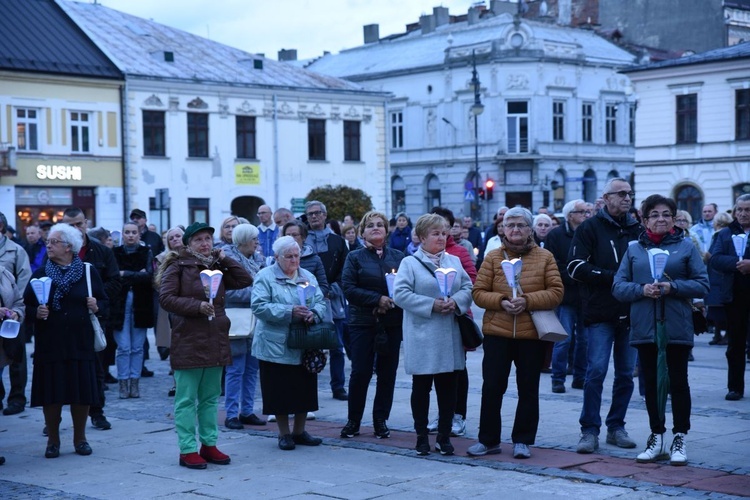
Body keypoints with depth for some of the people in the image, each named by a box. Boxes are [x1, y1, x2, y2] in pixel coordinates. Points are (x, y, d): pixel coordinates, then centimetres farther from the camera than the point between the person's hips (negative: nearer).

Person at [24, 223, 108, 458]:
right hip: (49, 343, 0)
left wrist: (96, 306, -12)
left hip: (81, 342, 0)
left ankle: (80, 438, 20)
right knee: (52, 394, 1)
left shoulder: (88, 271, 3)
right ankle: (53, 439, 17)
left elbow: (104, 300, 9)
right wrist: (36, 312, -15)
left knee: (82, 393, 2)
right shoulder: (40, 274, 5)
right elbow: (27, 305, 5)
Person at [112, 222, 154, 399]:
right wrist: (137, 275, -12)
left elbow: (149, 276, -8)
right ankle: (123, 383, 2)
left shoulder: (146, 253, 5)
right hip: (120, 303, -1)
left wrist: (125, 275, -11)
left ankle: (135, 382, 10)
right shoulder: (115, 253, 4)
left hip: (141, 304, 1)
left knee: (137, 347, 4)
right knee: (123, 347, -4)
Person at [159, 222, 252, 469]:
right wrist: (197, 306, -19)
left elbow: (245, 280, 11)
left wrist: (224, 259, 6)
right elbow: (165, 298, -11)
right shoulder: (177, 268, -2)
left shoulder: (217, 268, 16)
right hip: (188, 341, -6)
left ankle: (209, 445, 20)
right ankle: (188, 450, 1)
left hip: (215, 342, 6)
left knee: (211, 397, 12)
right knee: (187, 399, -2)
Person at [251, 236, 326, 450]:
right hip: (276, 347, -5)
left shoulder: (308, 277, 14)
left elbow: (321, 302, 8)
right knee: (280, 391, 0)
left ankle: (299, 431, 23)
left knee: (304, 390, 9)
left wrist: (313, 313, -16)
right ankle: (284, 434, 13)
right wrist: (289, 312, -23)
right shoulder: (265, 277, -3)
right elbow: (259, 306, -15)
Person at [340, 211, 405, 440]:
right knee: (360, 372, -2)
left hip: (392, 324, 2)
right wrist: (378, 299, -15)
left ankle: (381, 420, 16)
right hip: (363, 323, -2)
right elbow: (349, 289, -7)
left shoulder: (398, 257, 9)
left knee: (387, 373, 5)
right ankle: (353, 421, 11)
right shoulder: (355, 258, 4)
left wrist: (394, 301, -14)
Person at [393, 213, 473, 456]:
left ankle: (444, 436, 15)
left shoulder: (454, 261, 13)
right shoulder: (410, 263, -2)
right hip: (422, 338, -4)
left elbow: (468, 288, 10)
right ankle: (421, 436, 15)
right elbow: (400, 294, -11)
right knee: (421, 388, 4)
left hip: (450, 338, 4)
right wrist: (432, 305, -17)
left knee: (448, 387, 5)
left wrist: (455, 302, -11)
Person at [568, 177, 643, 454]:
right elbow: (575, 267, -8)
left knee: (626, 374, 8)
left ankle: (616, 427, 19)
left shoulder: (637, 229, 11)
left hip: (631, 312, 4)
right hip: (600, 313, -4)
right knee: (596, 371, -7)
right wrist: (613, 277, -14)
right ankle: (589, 431, 0)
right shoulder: (590, 228, 0)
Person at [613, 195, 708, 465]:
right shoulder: (634, 249, 9)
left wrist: (672, 287, -16)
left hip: (677, 328, -2)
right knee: (650, 382, 9)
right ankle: (656, 438, 20)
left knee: (678, 382, 3)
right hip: (644, 328, 3)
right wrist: (642, 290, -14)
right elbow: (618, 287, 4)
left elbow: (702, 285, -2)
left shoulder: (686, 247, 3)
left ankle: (680, 438, 13)